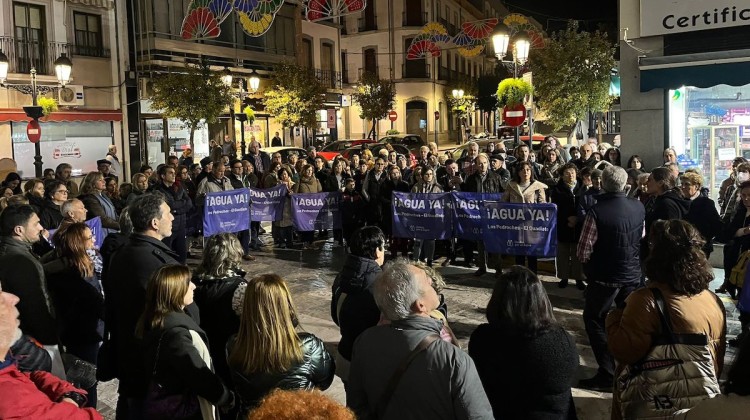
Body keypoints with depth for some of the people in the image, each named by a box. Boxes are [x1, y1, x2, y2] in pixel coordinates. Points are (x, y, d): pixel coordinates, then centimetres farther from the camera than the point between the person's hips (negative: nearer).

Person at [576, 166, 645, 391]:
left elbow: (583, 252, -19)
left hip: (605, 276, -5)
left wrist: (587, 260, 1)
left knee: (594, 321, 9)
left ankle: (607, 375, 6)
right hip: (633, 273, 5)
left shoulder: (597, 211, -23)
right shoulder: (639, 207, -6)